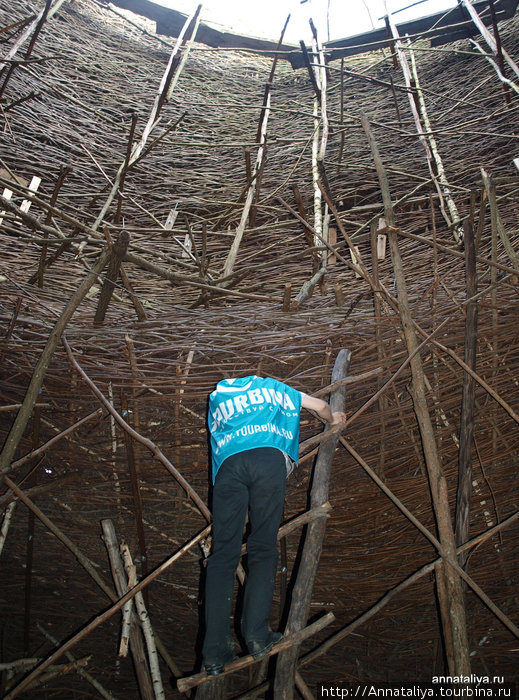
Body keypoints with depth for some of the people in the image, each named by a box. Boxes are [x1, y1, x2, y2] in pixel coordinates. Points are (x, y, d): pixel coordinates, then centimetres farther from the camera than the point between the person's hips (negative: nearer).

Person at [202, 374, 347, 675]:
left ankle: (216, 652, -7)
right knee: (263, 549, 3)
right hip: (269, 458, -1)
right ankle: (257, 635, -8)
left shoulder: (216, 399, 38)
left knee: (223, 554, -2)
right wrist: (332, 419, 57)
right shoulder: (269, 386, 33)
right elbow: (320, 405, 35)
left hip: (229, 464, 2)